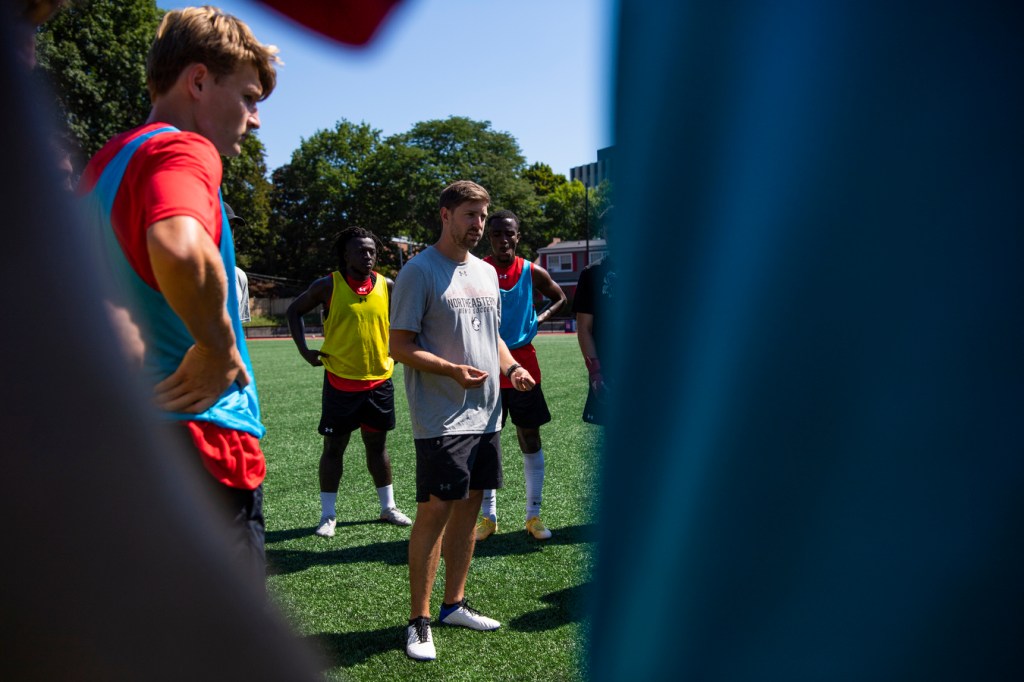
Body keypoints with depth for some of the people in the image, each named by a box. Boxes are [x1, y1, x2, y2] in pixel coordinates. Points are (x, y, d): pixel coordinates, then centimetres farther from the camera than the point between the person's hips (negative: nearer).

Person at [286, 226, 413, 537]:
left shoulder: (386, 286, 0)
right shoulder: (328, 286, -7)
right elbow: (294, 311, 5)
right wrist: (304, 349, -3)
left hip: (380, 378, 3)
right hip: (341, 380, -2)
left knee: (377, 444, 14)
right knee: (334, 446, 5)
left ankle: (388, 507, 26)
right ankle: (327, 515, 15)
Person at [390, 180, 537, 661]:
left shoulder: (486, 272, 16)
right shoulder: (419, 271, -8)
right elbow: (400, 345, -11)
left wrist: (511, 366, 4)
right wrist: (452, 369, -25)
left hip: (485, 414, 8)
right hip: (441, 419, -7)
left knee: (469, 507, 13)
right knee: (435, 511, -5)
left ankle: (454, 604, 27)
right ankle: (419, 621, 8)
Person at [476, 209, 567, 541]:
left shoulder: (532, 273, 0)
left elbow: (560, 298, 17)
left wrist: (540, 318, 0)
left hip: (523, 365, 1)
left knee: (530, 439, 6)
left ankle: (533, 514, 17)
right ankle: (488, 516, 18)